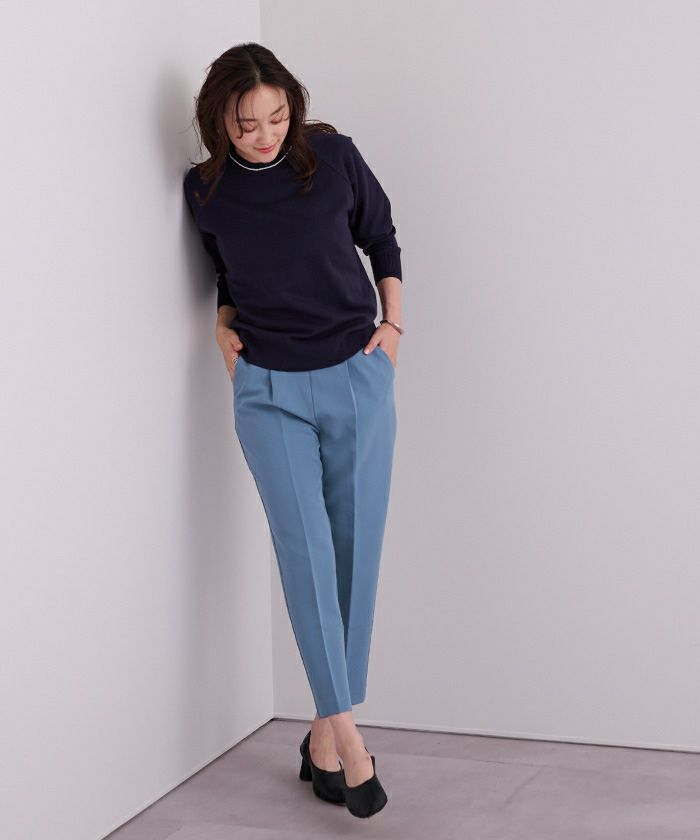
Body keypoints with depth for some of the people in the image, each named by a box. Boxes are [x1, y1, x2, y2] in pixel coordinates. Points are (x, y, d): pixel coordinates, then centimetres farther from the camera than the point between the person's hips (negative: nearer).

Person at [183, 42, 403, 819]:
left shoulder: (333, 156, -4)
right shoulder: (205, 189, 0)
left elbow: (382, 240, 11)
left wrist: (393, 323, 3)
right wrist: (224, 323, 0)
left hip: (357, 377, 0)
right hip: (268, 389, 0)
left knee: (355, 551, 0)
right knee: (305, 545, -12)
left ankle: (323, 735, 10)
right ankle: (346, 731, -10)